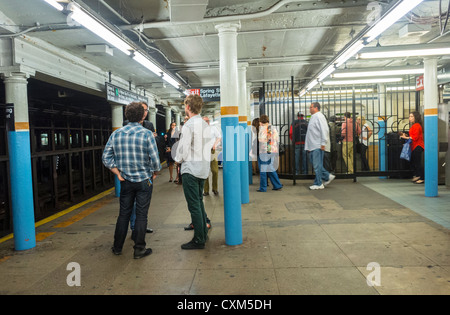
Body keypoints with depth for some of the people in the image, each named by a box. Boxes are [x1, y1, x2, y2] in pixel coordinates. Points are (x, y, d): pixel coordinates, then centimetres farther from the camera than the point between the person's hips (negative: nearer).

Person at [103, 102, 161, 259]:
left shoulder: (116, 134, 1)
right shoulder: (147, 134, -11)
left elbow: (106, 158, 1)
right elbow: (155, 159, -14)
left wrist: (118, 173, 6)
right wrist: (154, 174, 4)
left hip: (126, 181, 4)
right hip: (144, 181, -4)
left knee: (124, 213, 16)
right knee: (141, 215, 5)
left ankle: (117, 247, 27)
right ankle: (139, 249, 13)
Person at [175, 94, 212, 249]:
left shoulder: (189, 125, -15)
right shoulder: (205, 124, 9)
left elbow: (183, 149, -15)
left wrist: (178, 159, 4)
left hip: (190, 169, -8)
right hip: (203, 168, 8)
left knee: (194, 205, -2)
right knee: (199, 202, 19)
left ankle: (198, 241, 6)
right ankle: (203, 233, 28)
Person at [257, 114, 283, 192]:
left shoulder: (262, 128, -8)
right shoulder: (273, 128, 9)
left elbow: (261, 140, -18)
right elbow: (277, 139, 9)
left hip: (264, 151, -6)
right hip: (273, 151, 6)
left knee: (263, 170, 3)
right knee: (271, 169, 17)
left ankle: (263, 188, 7)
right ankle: (277, 185, 16)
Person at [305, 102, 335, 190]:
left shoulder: (319, 116, -10)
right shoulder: (313, 117, 19)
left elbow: (324, 130, -18)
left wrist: (323, 143, -21)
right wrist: (308, 147, 19)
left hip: (318, 146, -10)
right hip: (312, 146, 10)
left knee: (317, 165, -4)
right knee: (314, 163, 13)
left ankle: (318, 184, 4)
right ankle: (327, 176, 23)